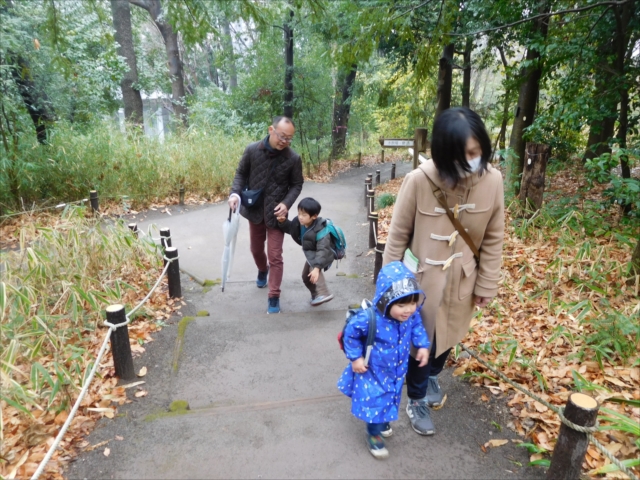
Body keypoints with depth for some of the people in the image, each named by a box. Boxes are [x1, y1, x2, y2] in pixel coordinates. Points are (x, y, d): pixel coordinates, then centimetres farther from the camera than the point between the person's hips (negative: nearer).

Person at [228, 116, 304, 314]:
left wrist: (287, 203, -19)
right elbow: (241, 173, 1)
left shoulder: (293, 158, -15)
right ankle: (263, 271, 54)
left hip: (276, 214, -3)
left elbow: (297, 184, -2)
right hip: (254, 210, 3)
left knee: (275, 256, -1)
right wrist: (235, 193, -16)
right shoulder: (252, 150, -11)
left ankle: (274, 297, 10)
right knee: (256, 249, 22)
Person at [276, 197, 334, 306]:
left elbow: (322, 250, -41)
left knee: (313, 269, -37)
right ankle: (316, 295, 43)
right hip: (311, 254, 9)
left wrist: (317, 267, -49)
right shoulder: (299, 222, -16)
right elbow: (290, 228, 5)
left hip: (322, 255, -9)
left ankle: (323, 294, -41)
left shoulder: (321, 231, -37)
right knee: (306, 276, 20)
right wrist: (283, 222, -17)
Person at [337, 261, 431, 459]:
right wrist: (355, 357, -17)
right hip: (373, 370, -5)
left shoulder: (412, 315, -22)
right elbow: (350, 333, -21)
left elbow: (417, 328, 3)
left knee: (390, 398, 27)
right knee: (375, 401, 7)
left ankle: (383, 421, 57)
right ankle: (373, 434, 35)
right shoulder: (370, 318, -38)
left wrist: (422, 346, -4)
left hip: (397, 369, 6)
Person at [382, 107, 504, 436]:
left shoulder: (492, 180, -15)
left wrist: (487, 285, 2)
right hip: (421, 279, -3)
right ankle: (416, 400, 39)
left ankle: (433, 376, 56)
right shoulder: (419, 180, -23)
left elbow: (493, 239, -4)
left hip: (461, 281, 3)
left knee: (449, 335, 24)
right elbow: (398, 235, -11)